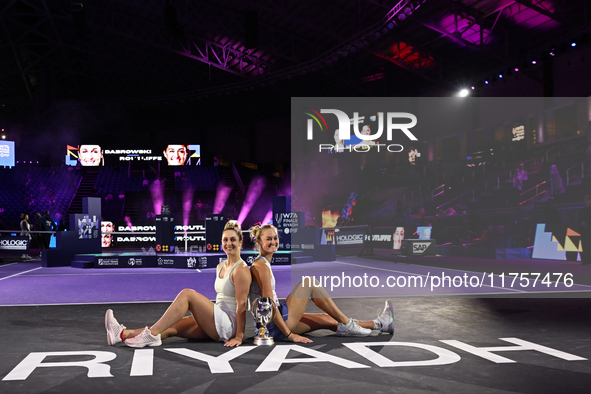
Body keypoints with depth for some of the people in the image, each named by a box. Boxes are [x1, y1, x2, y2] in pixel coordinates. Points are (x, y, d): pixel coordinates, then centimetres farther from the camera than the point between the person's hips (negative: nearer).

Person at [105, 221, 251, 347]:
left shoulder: (241, 269, -9)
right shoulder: (220, 267, 18)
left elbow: (241, 304, -13)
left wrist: (239, 336, -16)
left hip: (228, 326, -8)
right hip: (216, 326, 8)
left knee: (187, 294, -20)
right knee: (171, 327, -10)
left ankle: (152, 334, -24)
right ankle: (123, 334, -21)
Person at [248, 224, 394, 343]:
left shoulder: (264, 264, 17)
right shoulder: (261, 266, -15)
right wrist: (289, 334, -21)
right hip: (274, 327, -10)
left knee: (328, 320, 10)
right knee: (310, 283, -9)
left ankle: (379, 324, 18)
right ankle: (346, 325, -3)